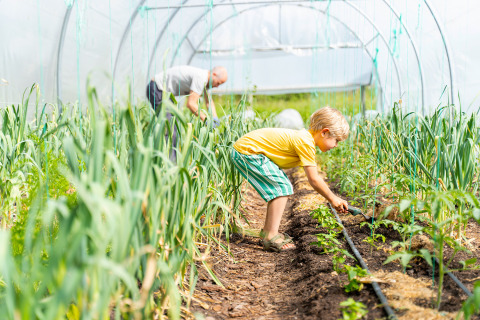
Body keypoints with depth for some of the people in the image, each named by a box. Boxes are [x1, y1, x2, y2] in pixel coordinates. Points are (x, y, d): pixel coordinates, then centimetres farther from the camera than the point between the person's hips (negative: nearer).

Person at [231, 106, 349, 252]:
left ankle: (268, 230, 23)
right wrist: (333, 199, -4)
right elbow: (313, 180, -16)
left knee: (283, 187, 14)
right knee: (282, 188, -12)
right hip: (247, 151, -10)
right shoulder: (306, 143, -19)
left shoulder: (305, 137, 12)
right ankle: (271, 237, -10)